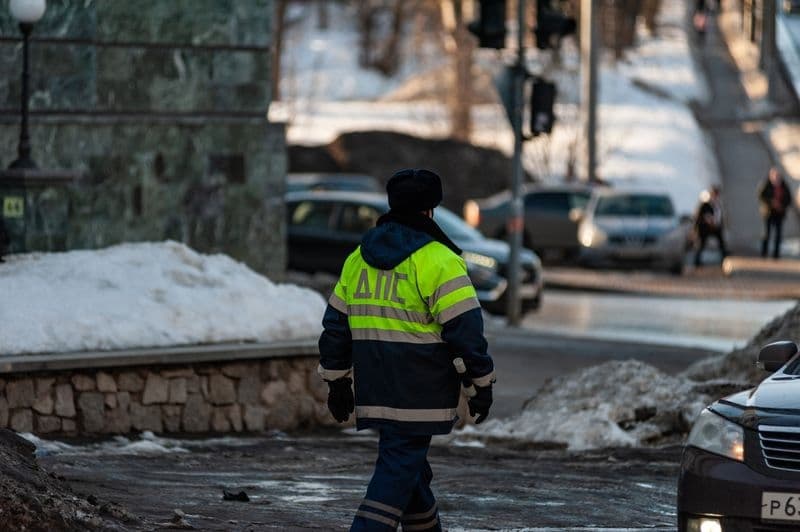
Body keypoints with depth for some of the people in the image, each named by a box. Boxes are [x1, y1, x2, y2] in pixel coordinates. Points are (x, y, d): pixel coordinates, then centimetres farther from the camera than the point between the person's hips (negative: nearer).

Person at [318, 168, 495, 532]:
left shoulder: (358, 258, 12)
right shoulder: (438, 260, -11)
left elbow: (336, 322, 16)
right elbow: (465, 326, -13)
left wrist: (337, 380, 21)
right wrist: (482, 382, -4)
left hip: (374, 390, 7)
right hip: (418, 395, -7)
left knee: (408, 465, 19)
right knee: (400, 469, -7)